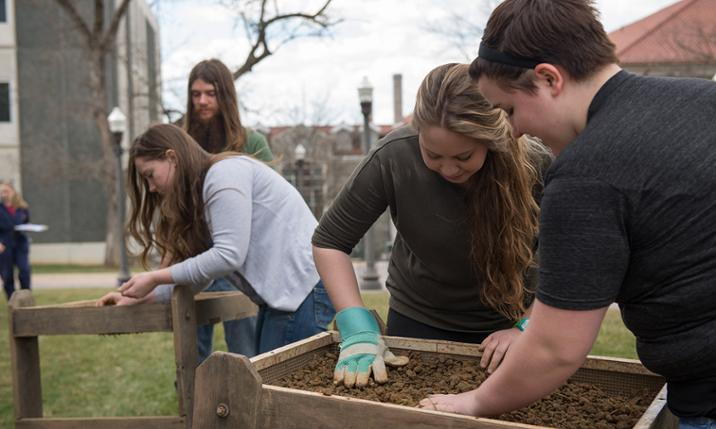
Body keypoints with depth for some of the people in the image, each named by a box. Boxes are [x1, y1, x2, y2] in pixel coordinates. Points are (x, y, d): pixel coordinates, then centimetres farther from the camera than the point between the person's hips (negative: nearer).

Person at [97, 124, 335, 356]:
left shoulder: (224, 172, -10)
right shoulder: (201, 192, 19)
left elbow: (228, 256, -19)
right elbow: (199, 274, 12)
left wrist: (154, 278, -12)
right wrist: (140, 297, 4)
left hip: (304, 286, -10)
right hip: (281, 293, 10)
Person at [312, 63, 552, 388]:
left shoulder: (534, 167, -26)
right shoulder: (394, 157, -25)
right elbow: (330, 241, -15)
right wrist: (359, 331, -23)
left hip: (504, 327, 0)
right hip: (416, 322, 1)